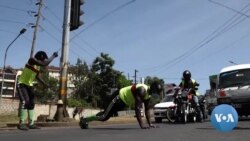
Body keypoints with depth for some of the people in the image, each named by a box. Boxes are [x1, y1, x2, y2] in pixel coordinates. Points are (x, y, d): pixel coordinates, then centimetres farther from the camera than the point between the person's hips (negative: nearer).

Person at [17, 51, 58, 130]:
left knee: (31, 103, 6)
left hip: (29, 85, 9)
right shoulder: (32, 60, -18)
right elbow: (44, 64, -31)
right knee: (25, 101, -21)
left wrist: (44, 84, 4)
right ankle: (21, 123, -16)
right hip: (22, 84, -9)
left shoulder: (38, 65, 7)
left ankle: (31, 123, 9)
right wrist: (53, 56, -23)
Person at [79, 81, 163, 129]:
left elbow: (147, 109, 2)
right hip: (119, 98, -9)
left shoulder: (148, 94, -5)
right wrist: (141, 125, -40)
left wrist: (150, 124, -3)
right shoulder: (142, 90, -34)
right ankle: (84, 120, 10)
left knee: (107, 115, 21)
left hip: (124, 102, 9)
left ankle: (85, 120, 36)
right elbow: (137, 108, -39)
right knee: (104, 117, -11)